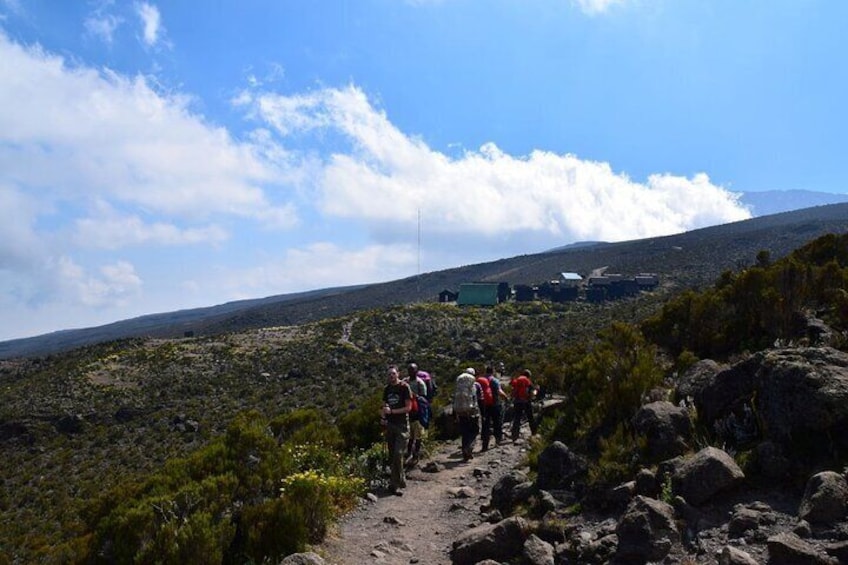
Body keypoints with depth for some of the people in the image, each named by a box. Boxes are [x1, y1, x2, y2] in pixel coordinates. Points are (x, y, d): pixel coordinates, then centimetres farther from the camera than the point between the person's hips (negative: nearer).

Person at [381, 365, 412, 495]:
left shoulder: (404, 387, -6)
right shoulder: (387, 389, 11)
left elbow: (408, 407, -9)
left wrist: (392, 411, -15)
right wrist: (383, 417, -1)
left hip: (402, 425, -6)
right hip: (390, 424, 6)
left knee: (398, 453, -12)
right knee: (392, 455, 7)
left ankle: (395, 484, -6)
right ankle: (399, 481, 18)